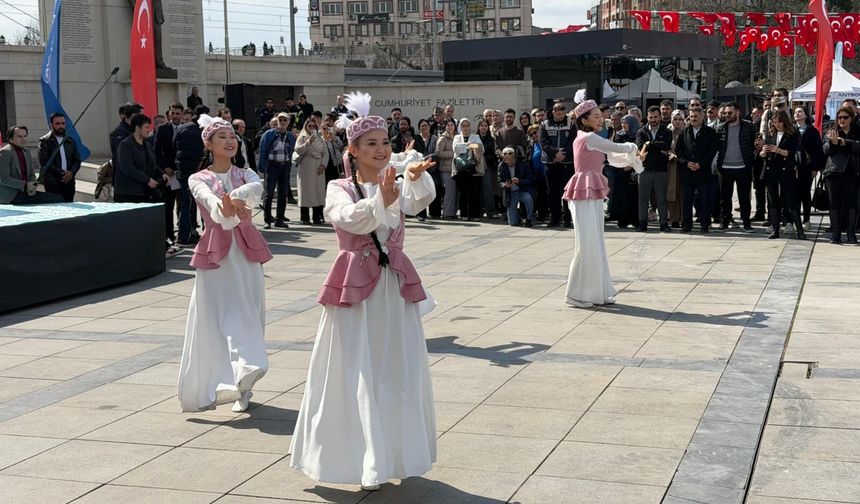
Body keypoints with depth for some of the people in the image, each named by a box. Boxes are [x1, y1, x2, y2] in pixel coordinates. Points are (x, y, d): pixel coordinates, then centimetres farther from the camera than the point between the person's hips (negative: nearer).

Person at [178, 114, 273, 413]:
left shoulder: (244, 174, 10)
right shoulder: (198, 179, 3)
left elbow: (257, 188, -15)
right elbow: (208, 198, -21)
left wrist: (233, 199, -35)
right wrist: (223, 207, -44)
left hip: (245, 252, 2)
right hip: (215, 253, -2)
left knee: (246, 315, 1)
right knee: (214, 318, -7)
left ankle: (242, 380, 9)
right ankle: (216, 384, -7)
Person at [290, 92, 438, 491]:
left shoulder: (396, 186, 7)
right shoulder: (339, 188, 0)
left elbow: (420, 200, -16)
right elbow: (349, 219, -22)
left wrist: (416, 177, -38)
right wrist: (380, 200, -39)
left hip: (395, 286, 3)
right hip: (355, 287, -3)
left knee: (398, 372, 8)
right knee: (356, 374, -1)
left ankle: (396, 454, 20)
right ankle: (363, 459, 8)